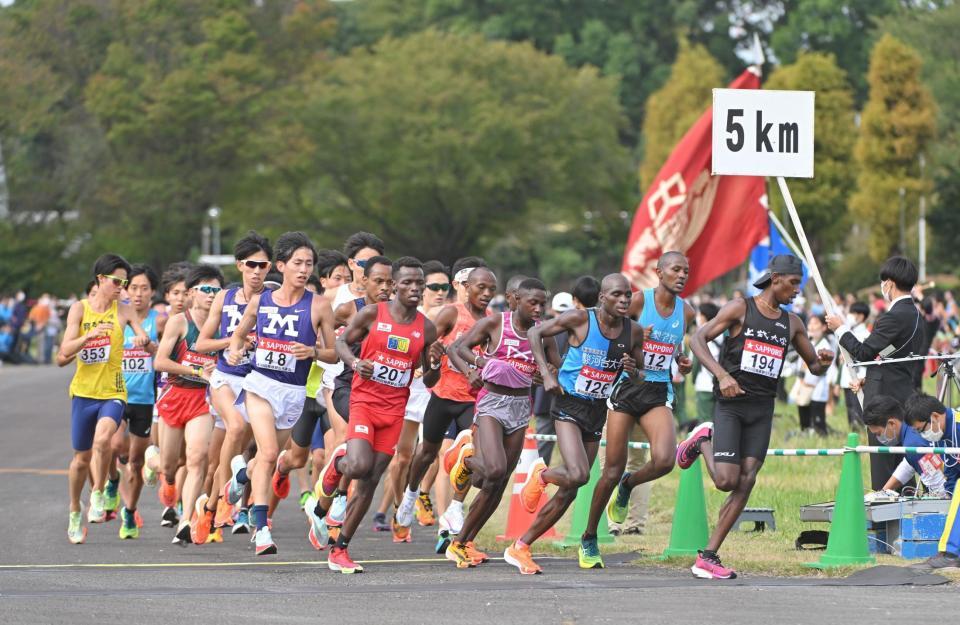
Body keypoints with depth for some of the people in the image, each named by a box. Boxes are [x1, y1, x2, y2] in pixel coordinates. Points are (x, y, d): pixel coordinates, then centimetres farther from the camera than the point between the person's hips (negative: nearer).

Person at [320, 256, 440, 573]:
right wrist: (355, 362, -13)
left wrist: (433, 370, -11)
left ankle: (339, 550, 10)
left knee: (370, 482, 1)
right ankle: (337, 462, 14)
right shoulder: (371, 314, -3)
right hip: (365, 401, -3)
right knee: (360, 467, -25)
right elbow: (342, 341, 7)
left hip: (395, 409, 3)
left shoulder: (427, 328, 5)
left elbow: (429, 381, 12)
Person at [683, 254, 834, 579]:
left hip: (762, 409, 5)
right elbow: (698, 338, -10)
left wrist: (822, 362, -7)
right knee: (726, 480, -14)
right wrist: (722, 375, -23)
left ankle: (708, 557, -2)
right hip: (731, 403, -5)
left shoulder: (792, 323, 12)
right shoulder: (740, 309, -4)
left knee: (746, 482, -5)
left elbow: (813, 366, 19)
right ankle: (703, 441, 19)